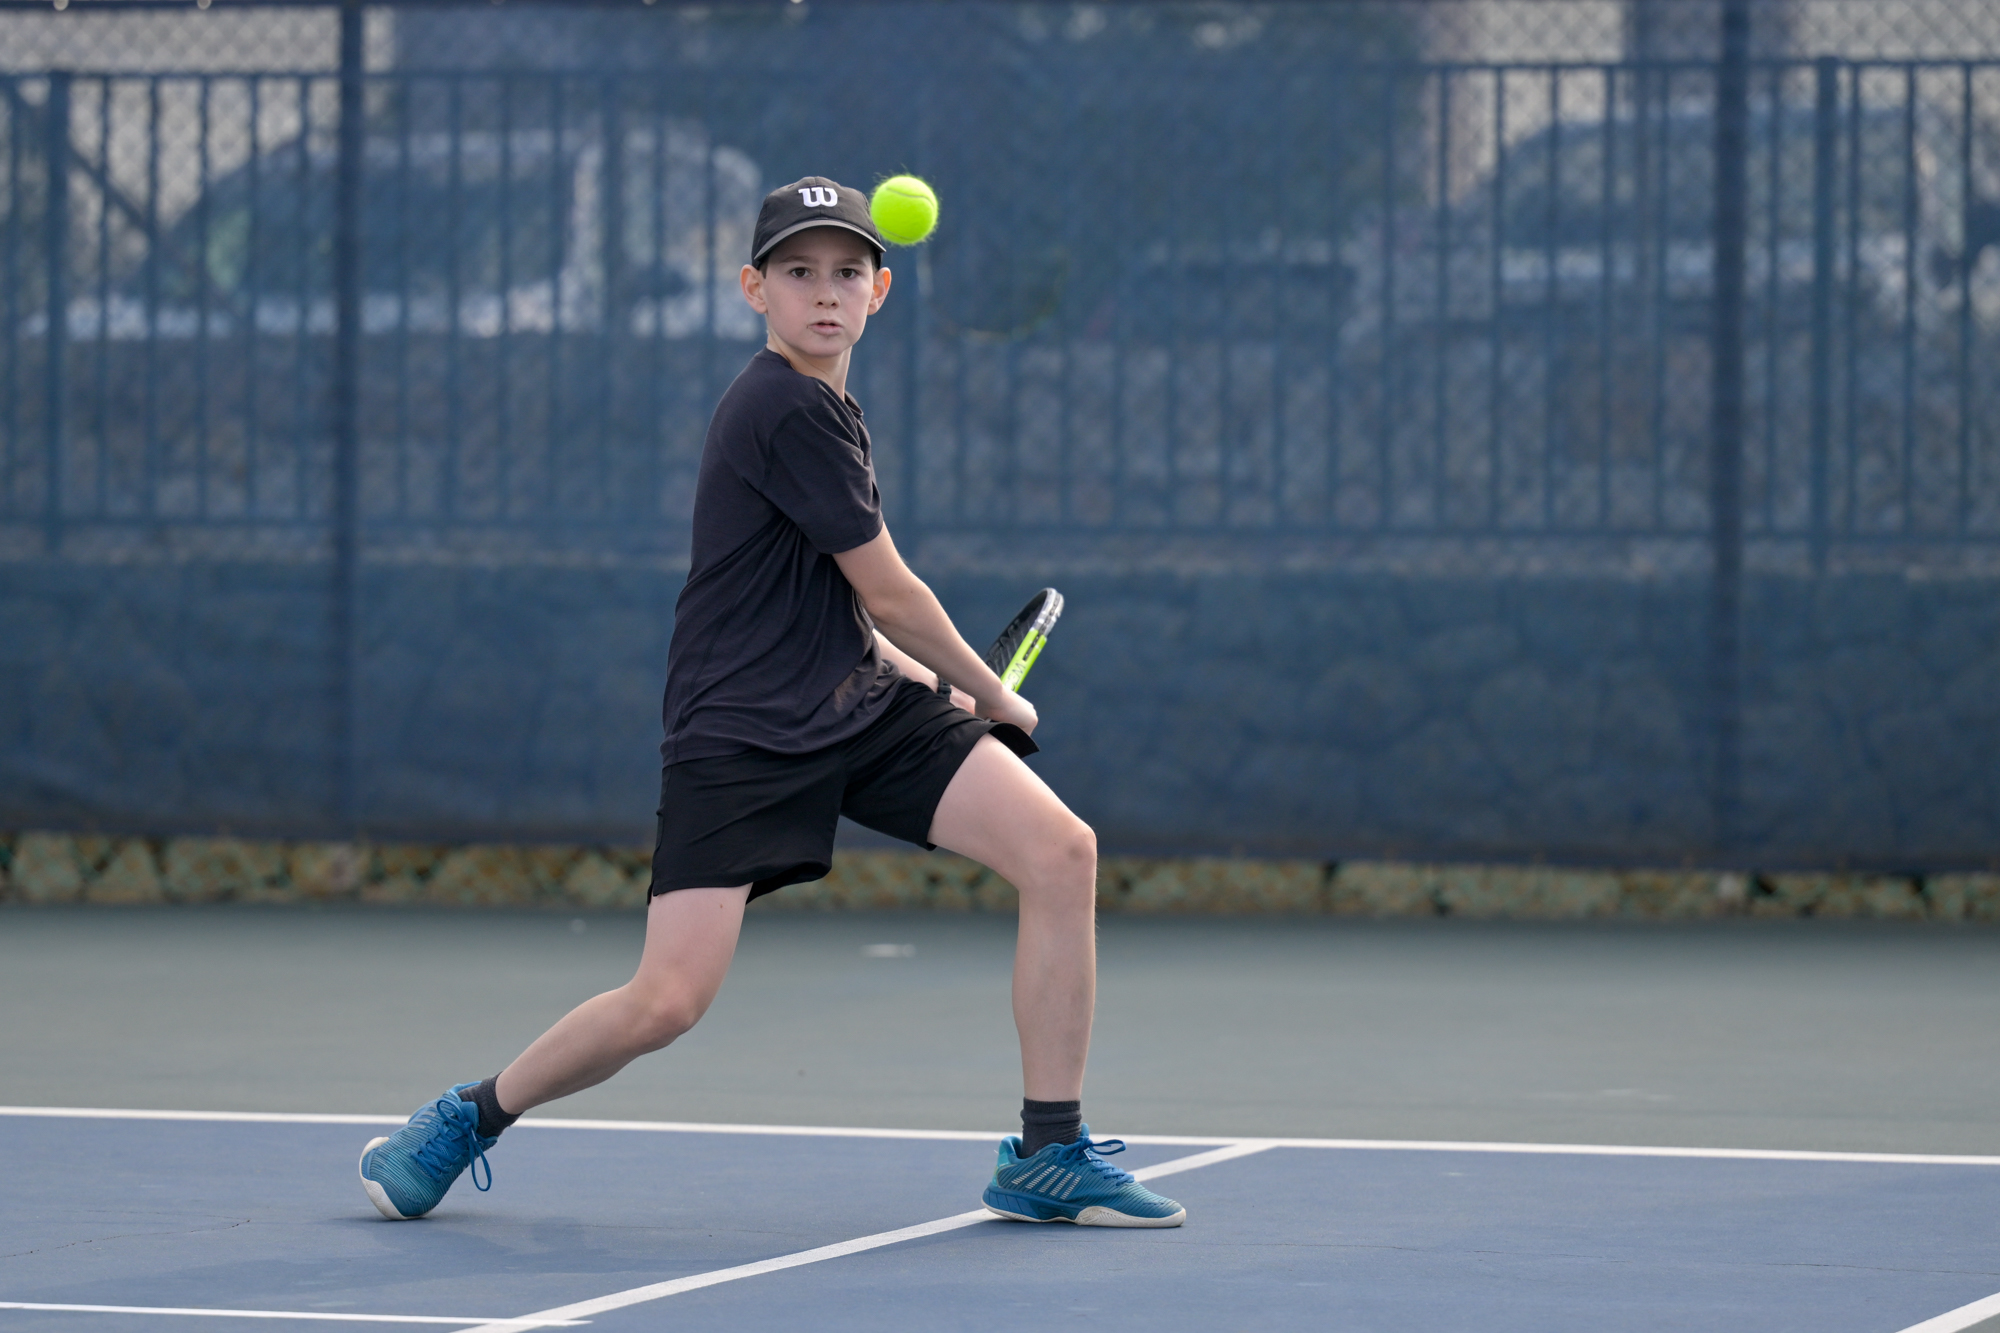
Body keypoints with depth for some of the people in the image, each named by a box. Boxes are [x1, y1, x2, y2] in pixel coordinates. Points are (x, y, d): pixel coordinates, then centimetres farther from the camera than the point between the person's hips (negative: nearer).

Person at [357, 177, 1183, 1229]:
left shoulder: (820, 408, 15)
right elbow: (890, 595, -9)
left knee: (1062, 851, -9)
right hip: (740, 733, -8)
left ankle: (1049, 1158, -2)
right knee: (668, 1001, -16)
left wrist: (937, 687, 19)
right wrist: (991, 695, 6)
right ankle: (467, 1119, 12)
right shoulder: (787, 411, -15)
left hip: (865, 701, 9)